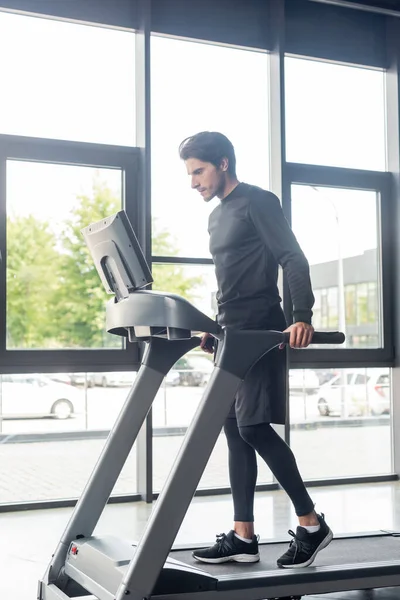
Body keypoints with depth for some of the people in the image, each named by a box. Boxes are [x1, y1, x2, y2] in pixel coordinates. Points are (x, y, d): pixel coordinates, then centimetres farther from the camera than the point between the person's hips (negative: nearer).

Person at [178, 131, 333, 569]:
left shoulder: (257, 203, -5)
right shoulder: (217, 217, 20)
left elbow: (293, 260, -14)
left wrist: (302, 318, -26)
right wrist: (216, 329, 22)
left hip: (259, 332, -9)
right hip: (231, 335, 9)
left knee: (253, 427, -14)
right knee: (235, 431, 5)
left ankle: (312, 524, -2)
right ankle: (243, 537, 9)